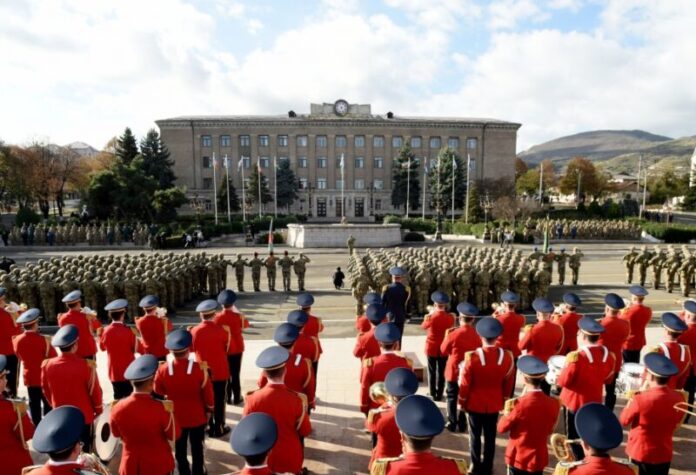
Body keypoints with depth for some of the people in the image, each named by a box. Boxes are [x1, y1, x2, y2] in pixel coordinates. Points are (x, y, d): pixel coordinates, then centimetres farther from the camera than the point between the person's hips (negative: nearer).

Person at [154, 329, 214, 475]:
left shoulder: (163, 370, -19)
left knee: (180, 450, 19)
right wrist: (209, 409, 5)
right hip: (197, 417, -1)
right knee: (197, 448, 18)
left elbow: (158, 393, -1)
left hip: (176, 417, 1)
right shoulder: (200, 368, -24)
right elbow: (207, 392, -12)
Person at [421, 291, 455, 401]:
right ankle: (439, 394, 18)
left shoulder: (431, 316, -18)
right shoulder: (450, 317, -11)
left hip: (432, 348, -2)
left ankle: (433, 394, 17)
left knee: (432, 371, 11)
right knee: (441, 372, 12)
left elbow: (423, 326, 1)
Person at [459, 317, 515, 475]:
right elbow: (508, 384, 0)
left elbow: (465, 383, -13)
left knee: (475, 436, 14)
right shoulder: (507, 357, -14)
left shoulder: (472, 357, -23)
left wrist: (462, 402, 3)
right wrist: (503, 400, 16)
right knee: (490, 436, 17)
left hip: (475, 404, -2)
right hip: (494, 404, 2)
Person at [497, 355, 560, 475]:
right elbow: (549, 430, 7)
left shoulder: (520, 404, -25)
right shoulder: (554, 404, -11)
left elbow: (502, 428, -11)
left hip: (518, 458, -4)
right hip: (539, 458, 4)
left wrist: (507, 412, 2)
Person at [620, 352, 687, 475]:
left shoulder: (640, 399, -27)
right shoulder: (679, 398, -12)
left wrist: (632, 400, 0)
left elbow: (624, 420, -10)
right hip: (664, 454, 4)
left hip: (640, 453, -4)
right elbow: (677, 424, 7)